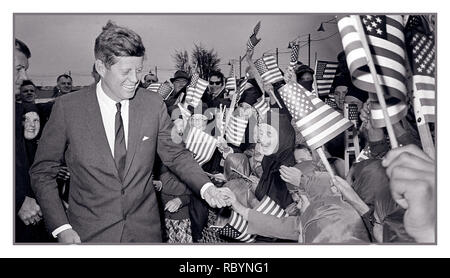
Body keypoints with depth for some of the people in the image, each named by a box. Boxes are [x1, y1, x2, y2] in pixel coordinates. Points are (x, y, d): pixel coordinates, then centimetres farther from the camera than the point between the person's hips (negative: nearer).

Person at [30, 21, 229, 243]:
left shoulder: (154, 105, -6)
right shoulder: (67, 108, -11)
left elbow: (175, 155, 2)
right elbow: (42, 172, -3)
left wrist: (205, 186, -14)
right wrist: (61, 227, -11)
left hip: (145, 229, 2)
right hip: (89, 233, -1)